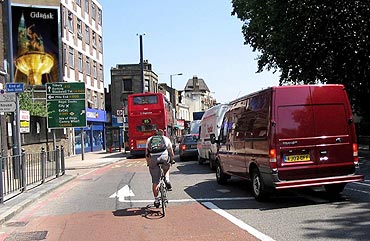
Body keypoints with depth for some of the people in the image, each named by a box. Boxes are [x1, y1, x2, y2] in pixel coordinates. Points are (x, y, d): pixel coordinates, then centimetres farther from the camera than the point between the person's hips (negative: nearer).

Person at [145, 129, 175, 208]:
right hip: (164, 158, 0)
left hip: (153, 160, 0)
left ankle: (156, 199, 12)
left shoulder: (149, 139, 26)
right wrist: (171, 160, 42)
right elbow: (171, 152, 28)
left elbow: (147, 153, 22)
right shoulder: (166, 139, 24)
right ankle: (167, 180, 9)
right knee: (166, 169, 34)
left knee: (155, 181, 8)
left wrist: (148, 163, 30)